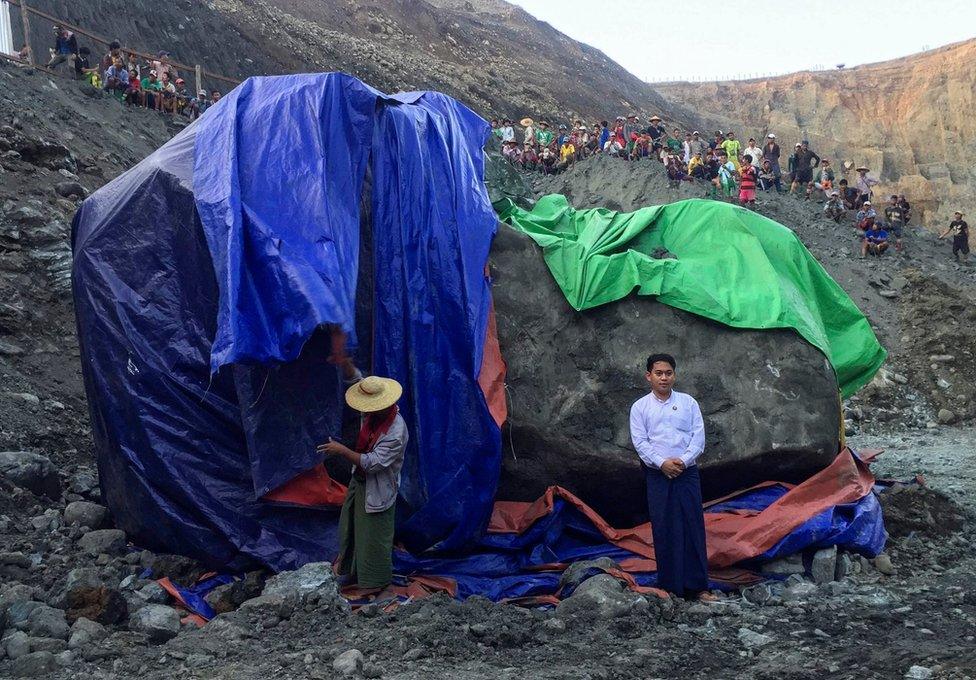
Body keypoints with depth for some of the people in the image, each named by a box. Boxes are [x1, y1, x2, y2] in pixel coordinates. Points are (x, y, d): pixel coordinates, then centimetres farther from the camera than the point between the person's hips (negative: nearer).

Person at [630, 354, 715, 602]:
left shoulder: (689, 403, 6)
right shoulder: (640, 407, 4)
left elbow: (699, 437, 1)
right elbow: (640, 442, -2)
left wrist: (682, 461, -12)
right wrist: (662, 463, -14)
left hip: (687, 473, 1)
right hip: (657, 475, 0)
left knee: (693, 526, -1)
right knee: (663, 529, 2)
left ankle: (698, 586, 5)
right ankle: (669, 585, 10)